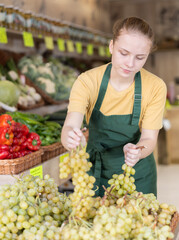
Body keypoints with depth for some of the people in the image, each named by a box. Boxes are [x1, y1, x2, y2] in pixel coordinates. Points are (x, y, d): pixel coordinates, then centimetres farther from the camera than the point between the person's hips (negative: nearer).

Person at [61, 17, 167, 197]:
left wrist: (137, 152, -38)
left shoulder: (155, 87, -17)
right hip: (96, 172, 0)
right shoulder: (87, 81, -18)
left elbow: (149, 138, -15)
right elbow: (70, 126, -29)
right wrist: (70, 138, -53)